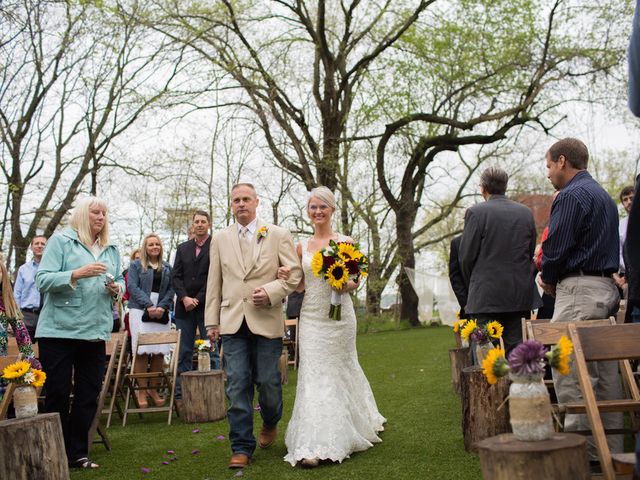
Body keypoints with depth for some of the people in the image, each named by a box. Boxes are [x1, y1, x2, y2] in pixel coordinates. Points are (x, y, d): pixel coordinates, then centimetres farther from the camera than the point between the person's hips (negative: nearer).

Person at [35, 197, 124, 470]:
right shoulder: (61, 241, -2)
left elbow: (119, 281, 17)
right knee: (58, 394, 1)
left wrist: (116, 288, -7)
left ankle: (77, 453, 19)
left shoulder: (111, 250, 15)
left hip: (96, 332, 5)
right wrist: (77, 274, -23)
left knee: (89, 394, 7)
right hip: (59, 331, -5)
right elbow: (42, 280, -10)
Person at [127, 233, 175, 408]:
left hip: (161, 313, 3)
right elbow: (133, 287, -3)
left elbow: (171, 289, 9)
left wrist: (162, 306, -8)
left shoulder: (167, 267, 17)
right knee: (143, 351, -8)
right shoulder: (136, 265, 7)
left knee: (159, 352, -1)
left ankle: (153, 389, 10)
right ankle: (141, 390, -2)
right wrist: (149, 305, -14)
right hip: (141, 311, -3)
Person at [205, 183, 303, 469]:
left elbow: (295, 274, 2)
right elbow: (214, 283, 11)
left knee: (268, 381, 3)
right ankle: (242, 447, 8)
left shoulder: (279, 236, 4)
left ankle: (270, 424, 35)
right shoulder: (220, 239, 11)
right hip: (232, 323, 2)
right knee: (237, 385, -1)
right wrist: (212, 321, 8)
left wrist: (271, 292, -13)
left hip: (267, 321, -1)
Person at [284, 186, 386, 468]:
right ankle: (313, 445, 3)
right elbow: (300, 285, 13)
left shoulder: (345, 242, 1)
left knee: (340, 371, 6)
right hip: (311, 316, 2)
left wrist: (344, 284, -18)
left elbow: (355, 282, 3)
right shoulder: (302, 247, 8)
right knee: (313, 375, -2)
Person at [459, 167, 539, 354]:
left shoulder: (476, 212, -7)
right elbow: (531, 252, 12)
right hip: (521, 296, 5)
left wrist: (472, 286, 11)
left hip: (486, 296, -4)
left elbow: (466, 256, -5)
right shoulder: (526, 213, 8)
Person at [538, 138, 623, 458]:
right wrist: (554, 278, 17)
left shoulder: (571, 195, -10)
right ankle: (612, 447, 17)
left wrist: (548, 280, 3)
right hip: (606, 287, 10)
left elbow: (556, 247, -17)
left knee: (570, 373, -7)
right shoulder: (604, 196, 21)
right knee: (605, 373, 12)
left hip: (579, 290, -10)